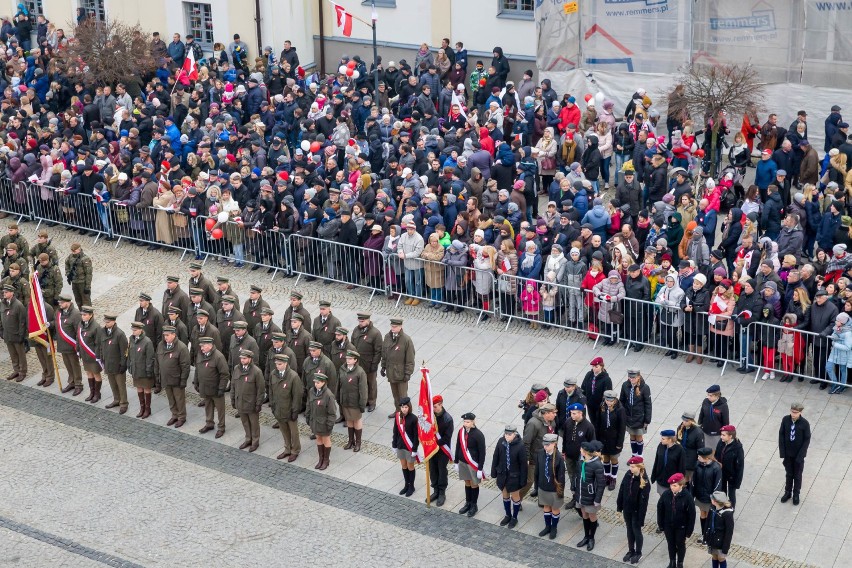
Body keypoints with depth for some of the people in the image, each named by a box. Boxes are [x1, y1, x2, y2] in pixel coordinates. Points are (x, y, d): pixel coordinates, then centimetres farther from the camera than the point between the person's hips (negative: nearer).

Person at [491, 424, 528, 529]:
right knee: (505, 495, 21)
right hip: (502, 474, 4)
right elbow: (495, 458, 0)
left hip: (514, 476, -4)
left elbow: (523, 464, -16)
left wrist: (523, 480, -12)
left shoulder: (520, 445, -24)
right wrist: (494, 473, 4)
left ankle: (514, 518, 34)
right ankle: (508, 515, 41)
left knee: (515, 496, 16)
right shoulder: (501, 441, -12)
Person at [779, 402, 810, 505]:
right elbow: (781, 435, -4)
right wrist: (782, 452, -7)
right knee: (789, 474, 18)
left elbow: (807, 440, -13)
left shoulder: (805, 423, -20)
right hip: (788, 453, 2)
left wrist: (800, 456, -16)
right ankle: (787, 492, 35)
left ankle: (796, 494, 31)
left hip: (799, 454, -2)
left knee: (797, 475, 15)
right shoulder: (785, 420, -13)